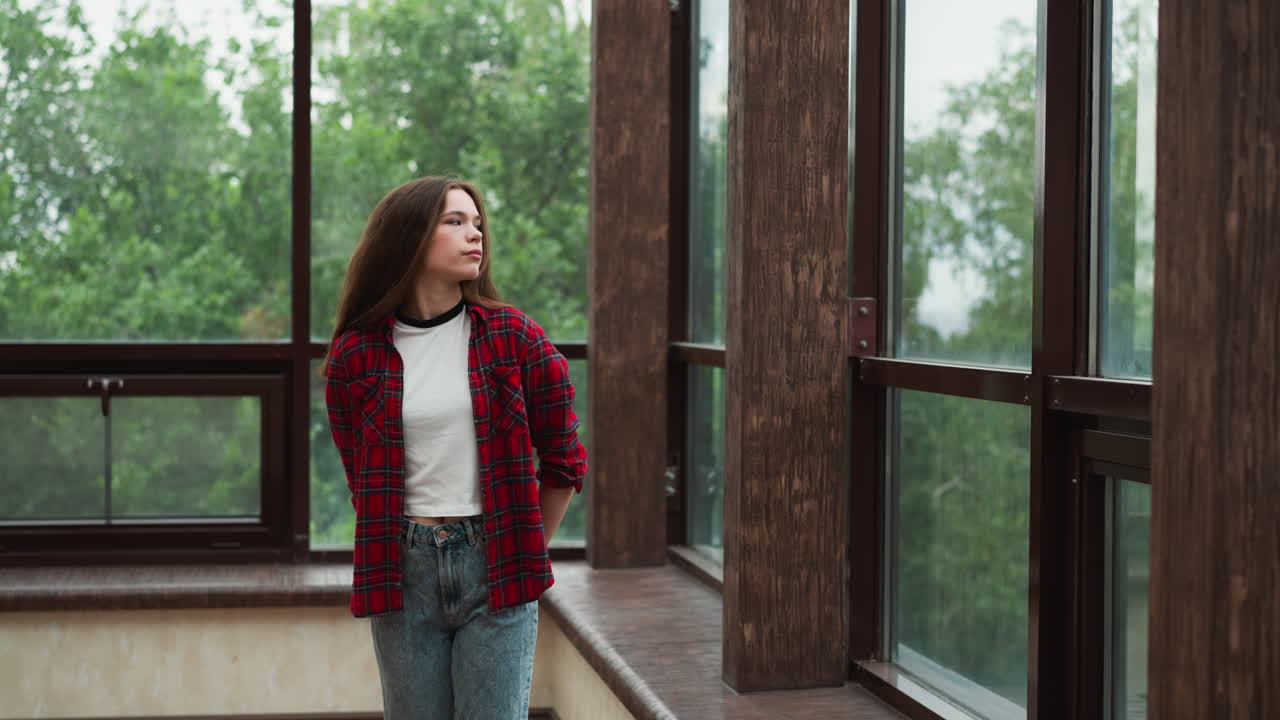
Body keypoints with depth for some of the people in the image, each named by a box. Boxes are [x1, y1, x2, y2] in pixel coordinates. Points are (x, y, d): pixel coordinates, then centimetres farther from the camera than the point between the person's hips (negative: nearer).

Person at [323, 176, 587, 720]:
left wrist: (523, 552, 9)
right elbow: (361, 479, 12)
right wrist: (417, 549, 12)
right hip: (404, 570, 1)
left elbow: (564, 463, 6)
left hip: (494, 568, -1)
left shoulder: (512, 337, -1)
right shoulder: (355, 354, 1)